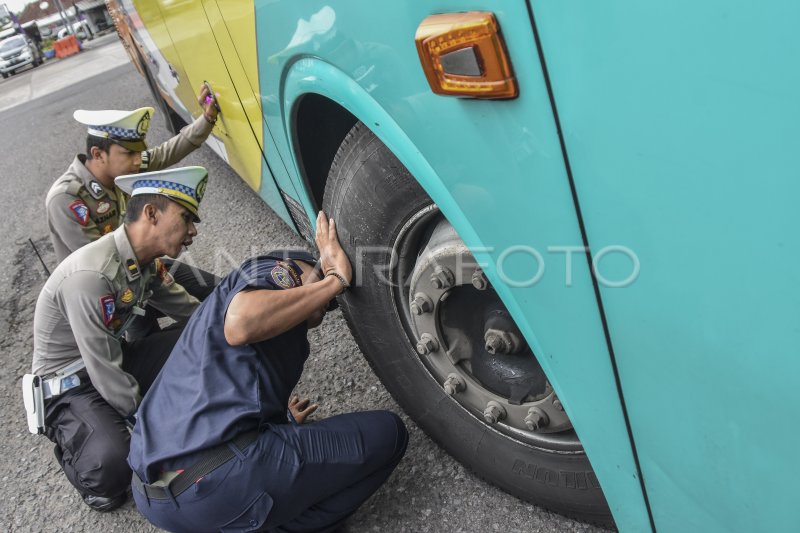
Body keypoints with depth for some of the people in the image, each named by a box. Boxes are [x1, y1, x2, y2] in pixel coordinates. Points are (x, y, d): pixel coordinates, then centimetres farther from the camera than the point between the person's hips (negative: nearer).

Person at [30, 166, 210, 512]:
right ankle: (71, 438, 4)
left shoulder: (146, 259, -7)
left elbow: (191, 311, 7)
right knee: (112, 466, -30)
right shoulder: (91, 276, -33)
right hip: (72, 383, -7)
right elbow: (106, 378, -28)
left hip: (116, 358, 7)